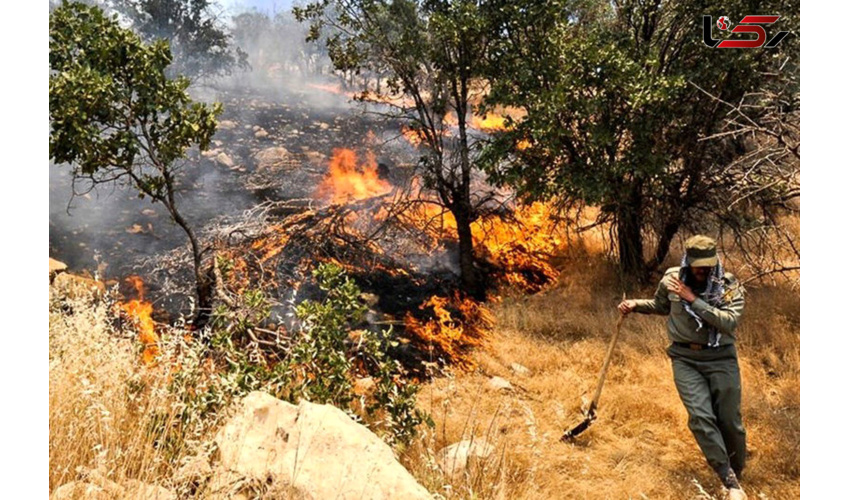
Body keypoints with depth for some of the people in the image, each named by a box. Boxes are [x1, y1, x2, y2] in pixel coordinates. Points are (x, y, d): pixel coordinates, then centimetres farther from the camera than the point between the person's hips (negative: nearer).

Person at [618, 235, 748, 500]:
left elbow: (730, 322, -24)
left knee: (730, 422, 4)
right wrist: (634, 305, 6)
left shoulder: (729, 286, -7)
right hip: (685, 358, 1)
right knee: (700, 417, -16)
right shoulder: (671, 279, 0)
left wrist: (693, 300, -25)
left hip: (721, 358, -1)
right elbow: (660, 305, 22)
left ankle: (737, 474, 31)